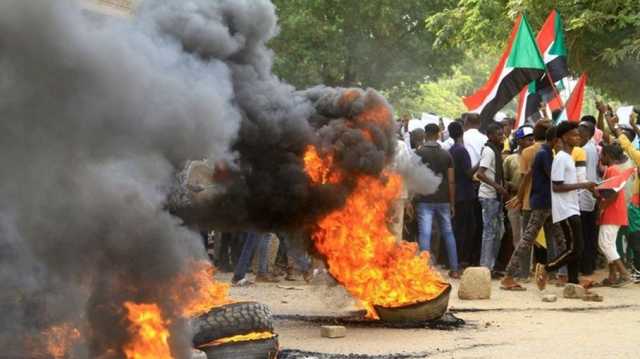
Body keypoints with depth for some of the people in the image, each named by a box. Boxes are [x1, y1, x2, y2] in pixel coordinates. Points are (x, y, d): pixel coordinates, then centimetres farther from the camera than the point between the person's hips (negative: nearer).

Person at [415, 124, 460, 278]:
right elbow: (451, 181, 4)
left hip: (425, 200, -3)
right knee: (448, 233, 14)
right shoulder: (446, 155, 5)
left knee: (425, 234, -6)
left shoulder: (419, 153, -4)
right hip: (443, 200, 3)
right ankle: (454, 269, 17)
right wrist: (452, 203, 10)